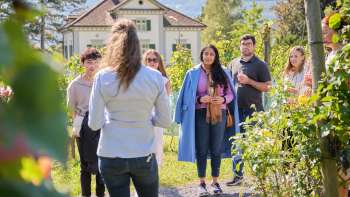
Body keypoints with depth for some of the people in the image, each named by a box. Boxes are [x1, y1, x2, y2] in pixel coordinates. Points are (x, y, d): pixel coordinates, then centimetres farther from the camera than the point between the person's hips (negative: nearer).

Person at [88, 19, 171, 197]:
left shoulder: (102, 77, -9)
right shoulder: (155, 77, -6)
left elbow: (94, 124, -7)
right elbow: (165, 121, 0)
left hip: (111, 156, 0)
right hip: (144, 156, 1)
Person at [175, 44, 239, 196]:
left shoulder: (222, 73, 6)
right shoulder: (193, 73, 0)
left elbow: (230, 94, 9)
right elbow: (187, 96, 1)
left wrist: (223, 99, -12)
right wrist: (200, 99, -17)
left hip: (219, 115, 2)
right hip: (201, 115, -2)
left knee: (216, 149, 7)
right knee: (202, 149, 2)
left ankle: (215, 181, 17)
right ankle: (202, 183, 10)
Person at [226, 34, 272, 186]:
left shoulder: (260, 65, 0)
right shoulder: (233, 64, 13)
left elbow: (267, 87, -4)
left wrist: (249, 81, -15)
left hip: (253, 110, -5)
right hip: (237, 109, 5)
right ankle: (237, 174, 16)